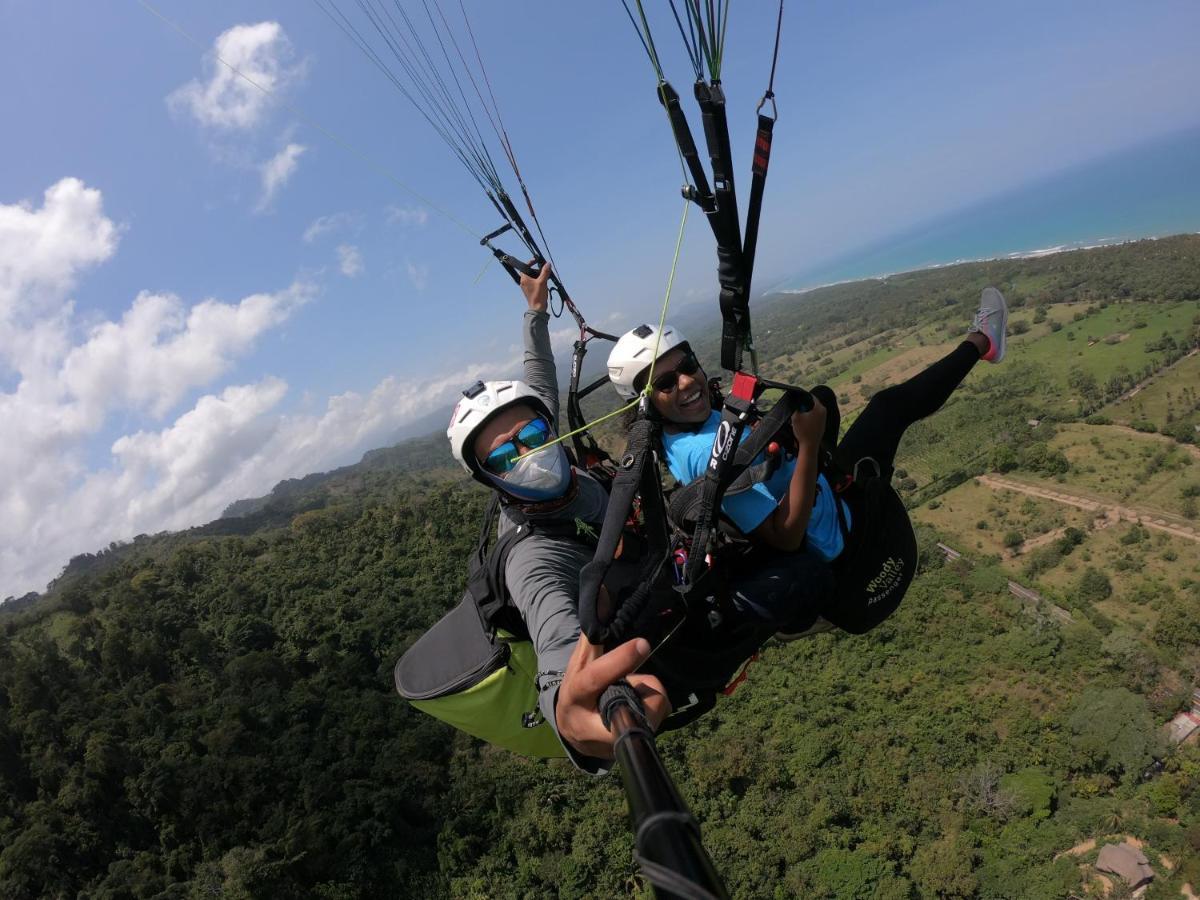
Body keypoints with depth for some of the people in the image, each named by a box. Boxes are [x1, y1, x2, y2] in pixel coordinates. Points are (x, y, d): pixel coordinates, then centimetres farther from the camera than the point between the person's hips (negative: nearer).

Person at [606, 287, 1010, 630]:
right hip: (833, 530, -9)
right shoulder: (711, 453, -38)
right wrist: (809, 445, -41)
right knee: (892, 403, 2)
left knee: (821, 396, 25)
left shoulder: (669, 440, -9)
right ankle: (979, 343, 32)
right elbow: (786, 537, -36)